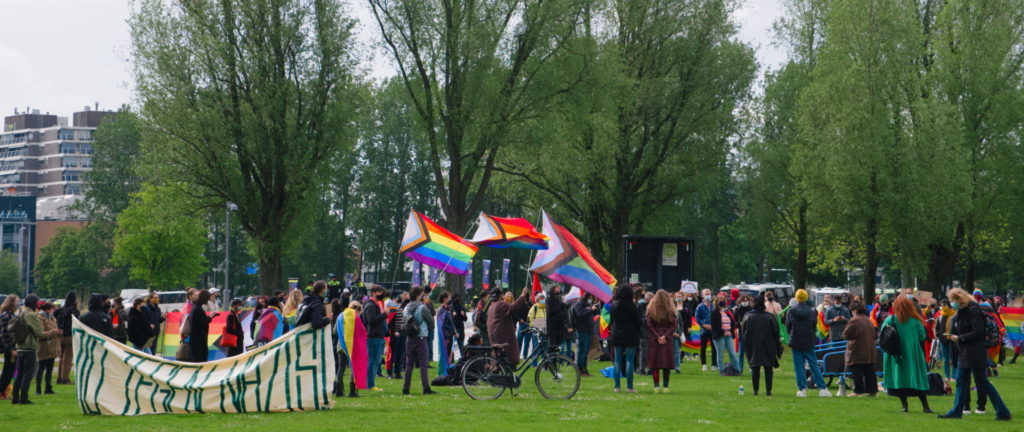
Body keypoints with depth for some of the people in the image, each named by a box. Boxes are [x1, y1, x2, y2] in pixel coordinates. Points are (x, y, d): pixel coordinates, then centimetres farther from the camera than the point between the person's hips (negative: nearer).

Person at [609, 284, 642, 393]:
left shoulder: (614, 306, 0)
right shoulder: (632, 306, -13)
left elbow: (611, 321, 8)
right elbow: (639, 321, -9)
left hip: (616, 336, 3)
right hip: (630, 337, -3)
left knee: (617, 361, 8)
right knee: (629, 361, 0)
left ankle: (617, 386, 6)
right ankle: (629, 387, -1)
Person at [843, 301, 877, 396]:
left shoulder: (854, 321, -15)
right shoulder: (868, 320, 12)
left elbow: (845, 335, -11)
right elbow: (873, 334, 18)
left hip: (857, 353, -8)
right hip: (870, 352, 8)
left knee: (857, 373, -3)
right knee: (869, 372, 10)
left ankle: (859, 390, -4)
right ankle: (872, 389, 10)